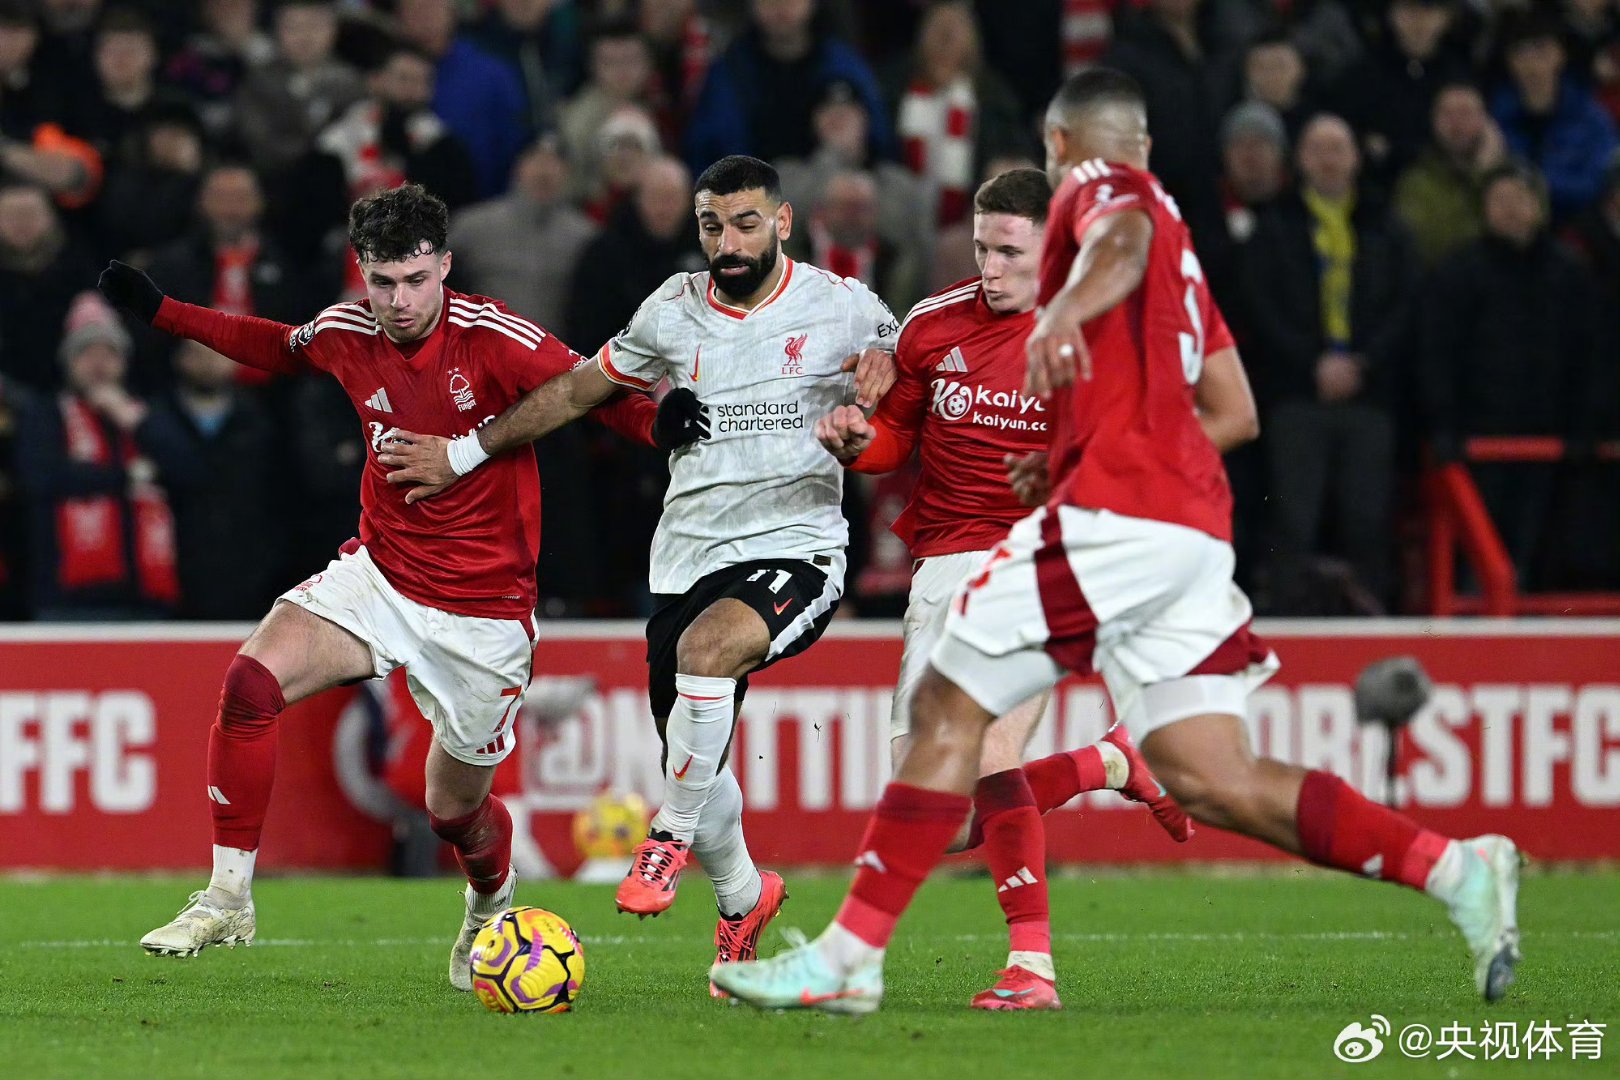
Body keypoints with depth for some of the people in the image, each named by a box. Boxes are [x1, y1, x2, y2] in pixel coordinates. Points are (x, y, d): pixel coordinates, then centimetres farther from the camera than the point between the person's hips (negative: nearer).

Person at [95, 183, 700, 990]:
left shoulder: (493, 338, -18)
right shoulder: (345, 334, -3)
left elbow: (597, 394, -17)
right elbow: (281, 348, 20)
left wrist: (667, 422, -38)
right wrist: (162, 313, 19)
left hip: (484, 612, -3)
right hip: (379, 576, 3)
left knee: (456, 808, 7)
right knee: (252, 680, -22)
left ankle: (491, 908, 44)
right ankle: (227, 898, -12)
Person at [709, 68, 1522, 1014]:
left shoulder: (1100, 184, 4)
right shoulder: (1173, 232, 29)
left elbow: (1125, 236, -23)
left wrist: (1068, 307, -44)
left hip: (1117, 511, -8)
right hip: (1196, 521, 8)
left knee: (949, 705, -4)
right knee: (1211, 779, 2)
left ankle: (850, 956, -6)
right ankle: (1456, 869, -7)